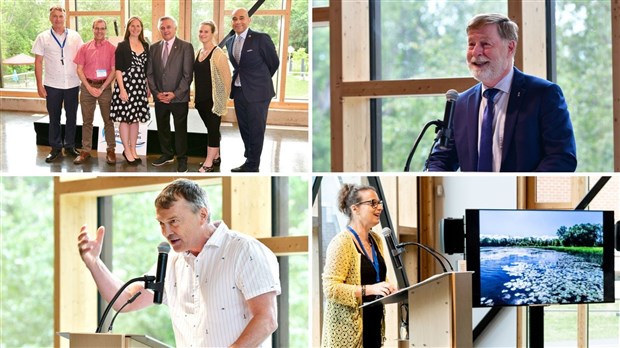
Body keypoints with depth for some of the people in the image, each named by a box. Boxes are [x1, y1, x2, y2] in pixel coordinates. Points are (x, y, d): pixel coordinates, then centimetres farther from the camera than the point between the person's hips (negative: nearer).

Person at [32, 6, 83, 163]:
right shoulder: (43, 38, 0)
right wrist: (39, 84, -4)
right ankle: (56, 148, 14)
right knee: (54, 117, 6)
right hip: (52, 85, -1)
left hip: (72, 84, 1)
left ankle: (70, 145, 20)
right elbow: (38, 62, 1)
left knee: (71, 116, 7)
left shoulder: (75, 36, 2)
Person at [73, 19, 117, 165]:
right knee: (87, 120, 6)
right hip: (87, 86, 2)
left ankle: (111, 151, 7)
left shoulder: (112, 48, 0)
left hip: (104, 86, -2)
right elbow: (79, 69, 3)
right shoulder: (85, 48, 5)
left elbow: (114, 71, -3)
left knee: (108, 120, 2)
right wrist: (89, 87, -7)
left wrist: (102, 88, -10)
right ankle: (85, 151, 10)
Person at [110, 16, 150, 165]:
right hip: (126, 84, -5)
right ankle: (127, 150, 8)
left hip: (140, 86, 5)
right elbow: (118, 69, -8)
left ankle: (133, 150, 17)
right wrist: (122, 89, -15)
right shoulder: (122, 46, -4)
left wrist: (148, 87, 10)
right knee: (125, 118, -1)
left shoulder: (145, 46, 10)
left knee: (136, 118, 9)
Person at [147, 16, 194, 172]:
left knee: (180, 129, 3)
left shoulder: (186, 47, -5)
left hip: (179, 97, -4)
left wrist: (175, 94, -14)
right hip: (160, 97, 4)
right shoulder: (154, 48, 9)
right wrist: (156, 92, -4)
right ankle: (167, 154, 28)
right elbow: (150, 73, 9)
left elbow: (187, 74, -8)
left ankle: (182, 159, 13)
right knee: (162, 128, 13)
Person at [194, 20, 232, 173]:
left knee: (213, 129, -2)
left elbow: (226, 77, -12)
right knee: (211, 129, 16)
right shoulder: (199, 52, 9)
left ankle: (209, 163, 0)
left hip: (214, 100, -7)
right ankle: (215, 157, 26)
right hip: (201, 99, 7)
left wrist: (224, 98, -10)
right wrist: (196, 95, 12)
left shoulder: (218, 54, -12)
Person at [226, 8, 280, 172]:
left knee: (256, 129, 0)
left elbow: (274, 63, -1)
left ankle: (252, 165, 8)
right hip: (239, 91, 6)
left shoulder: (261, 39, -12)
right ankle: (249, 160, 26)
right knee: (244, 128, 14)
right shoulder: (230, 42, 7)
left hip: (257, 91, -6)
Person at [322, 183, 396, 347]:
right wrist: (369, 289, -25)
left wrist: (388, 290, 5)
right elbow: (330, 288, -19)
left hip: (374, 323, 8)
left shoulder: (376, 240, 12)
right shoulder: (342, 242, -12)